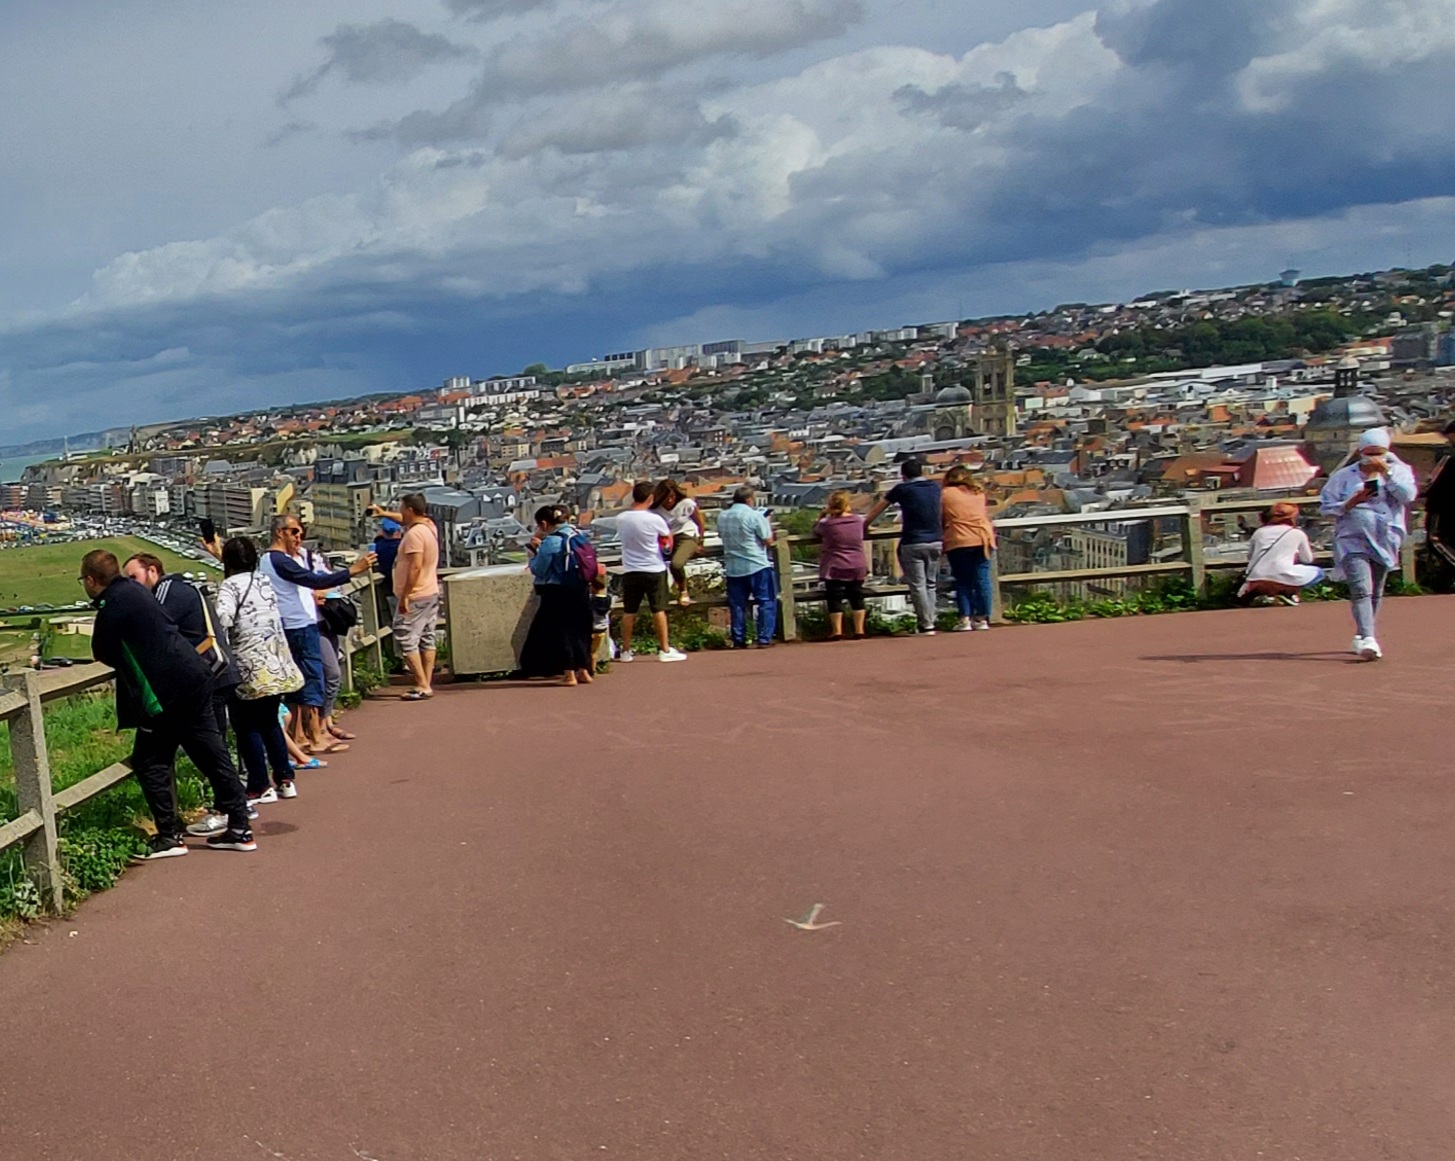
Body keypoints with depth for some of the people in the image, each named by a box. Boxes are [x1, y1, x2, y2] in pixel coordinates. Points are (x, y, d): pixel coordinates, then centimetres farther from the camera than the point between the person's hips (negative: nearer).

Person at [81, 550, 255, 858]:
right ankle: (239, 828, 13)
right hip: (196, 679, 9)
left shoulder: (112, 606, -13)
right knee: (213, 755, 10)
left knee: (149, 762, 4)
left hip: (169, 691, -9)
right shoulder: (133, 590, 14)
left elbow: (102, 654, -2)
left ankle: (170, 836, 6)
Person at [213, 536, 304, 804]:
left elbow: (223, 618, -25)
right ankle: (285, 779, 19)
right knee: (270, 721, 19)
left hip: (250, 669, -6)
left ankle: (260, 787, 6)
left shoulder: (229, 586, -7)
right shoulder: (264, 580, 12)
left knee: (247, 727, 5)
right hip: (278, 663, 7)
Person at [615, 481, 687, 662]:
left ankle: (626, 650, 14)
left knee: (629, 612, 10)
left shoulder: (621, 519, -4)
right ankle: (664, 649, 6)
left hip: (630, 571, 3)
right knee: (659, 610, 4)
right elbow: (668, 537, 3)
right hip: (654, 570, -3)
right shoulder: (655, 519, -14)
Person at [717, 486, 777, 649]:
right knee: (766, 602, 3)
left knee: (737, 605, 10)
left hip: (732, 568, 5)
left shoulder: (722, 516, 5)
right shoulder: (754, 516, -11)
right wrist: (768, 524, 7)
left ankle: (738, 640, 10)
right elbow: (768, 540, -8)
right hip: (757, 567, -5)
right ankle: (764, 639, -2)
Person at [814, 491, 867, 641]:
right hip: (857, 567, 3)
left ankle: (837, 631, 0)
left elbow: (815, 531, 5)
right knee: (857, 598, 11)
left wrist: (822, 515, 11)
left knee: (835, 599, 2)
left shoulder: (826, 523, -12)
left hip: (834, 568, -3)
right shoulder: (858, 520, -3)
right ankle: (859, 630, 12)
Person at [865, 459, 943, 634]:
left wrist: (865, 524, 23)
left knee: (918, 586, -1)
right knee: (930, 584, 13)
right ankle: (929, 621, 12)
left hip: (912, 544, -4)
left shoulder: (902, 489, -1)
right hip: (935, 542, 4)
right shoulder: (934, 487, 10)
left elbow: (877, 508, 8)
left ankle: (926, 626, -4)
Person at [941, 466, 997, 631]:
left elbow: (939, 520, 8)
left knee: (963, 581, 3)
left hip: (959, 542, -3)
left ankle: (965, 619, -3)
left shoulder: (945, 493, 7)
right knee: (982, 579, 4)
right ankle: (982, 618, 6)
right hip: (983, 539, 3)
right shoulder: (979, 492, 18)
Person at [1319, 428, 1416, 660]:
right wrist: (1350, 504, -12)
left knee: (1375, 593, 10)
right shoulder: (1343, 476, 4)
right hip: (1352, 539, -3)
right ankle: (1367, 639, -27)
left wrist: (1386, 472, -14)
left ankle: (1361, 637, 22)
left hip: (1384, 541, 3)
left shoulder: (1399, 471, 8)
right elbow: (1325, 506, 4)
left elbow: (1408, 496, -10)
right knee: (1361, 590, -17)